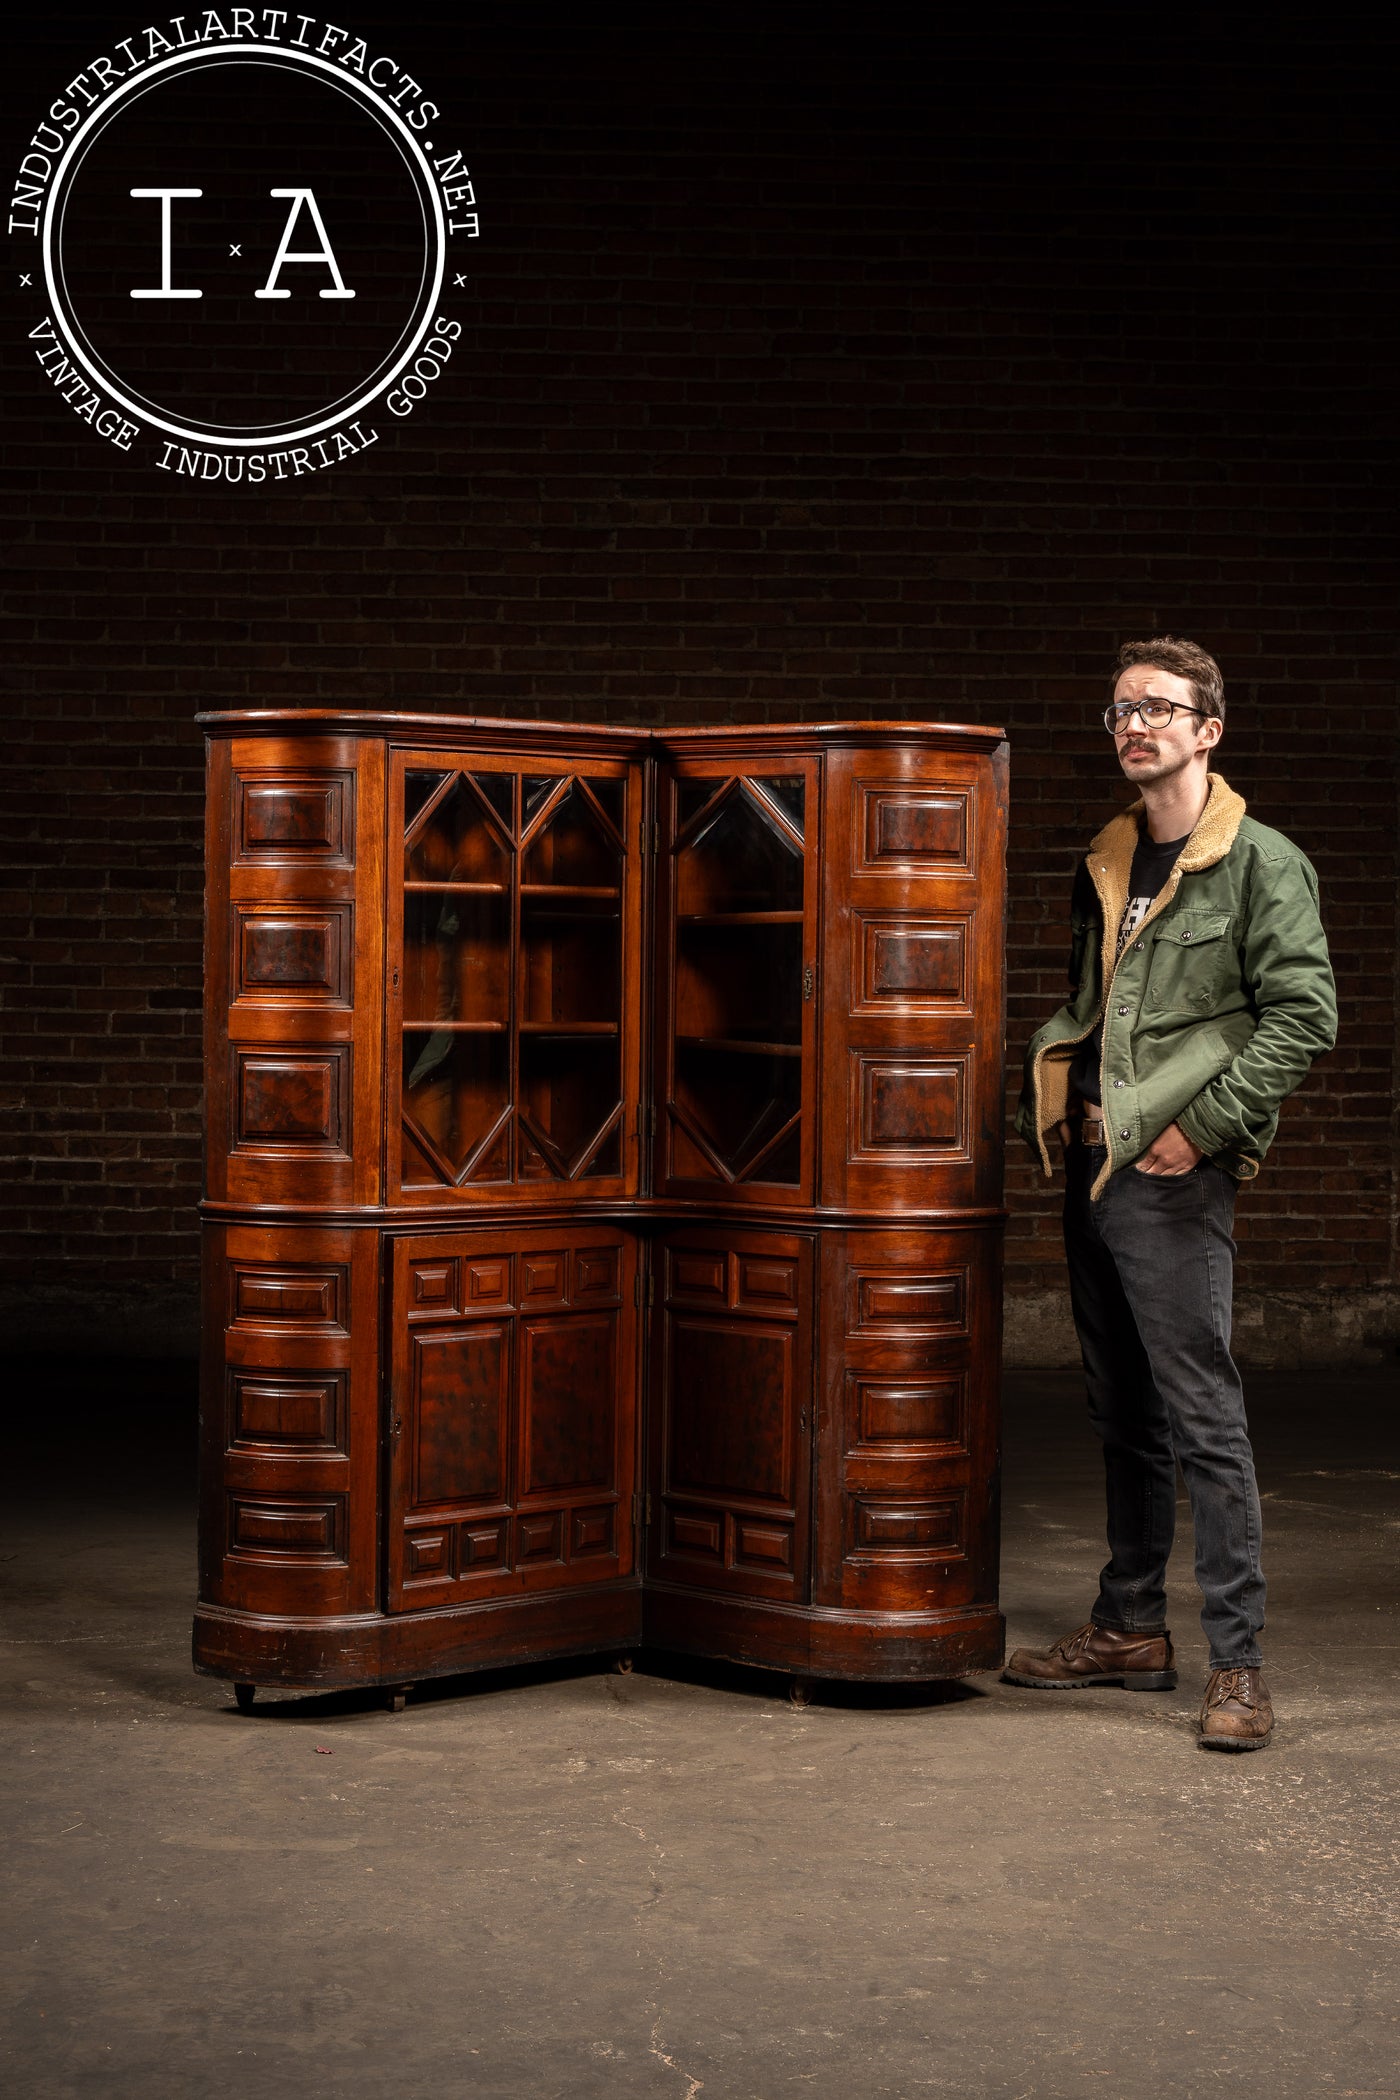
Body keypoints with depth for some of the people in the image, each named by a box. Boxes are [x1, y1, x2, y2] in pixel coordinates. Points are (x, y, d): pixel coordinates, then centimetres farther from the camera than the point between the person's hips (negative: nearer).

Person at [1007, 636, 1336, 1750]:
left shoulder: (1262, 863, -6)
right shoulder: (1105, 866, 16)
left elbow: (1303, 1016, -11)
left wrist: (1201, 1123, -15)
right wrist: (1045, 1095, 9)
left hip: (1177, 1173, -7)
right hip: (1093, 1162, 7)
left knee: (1202, 1416, -8)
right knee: (1123, 1412, 14)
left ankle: (1239, 1662, -3)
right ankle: (1132, 1628, 23)